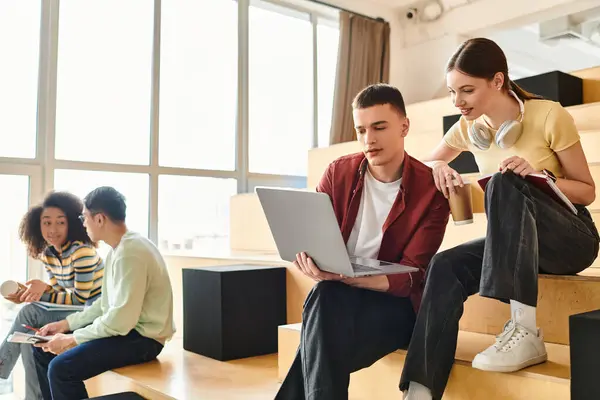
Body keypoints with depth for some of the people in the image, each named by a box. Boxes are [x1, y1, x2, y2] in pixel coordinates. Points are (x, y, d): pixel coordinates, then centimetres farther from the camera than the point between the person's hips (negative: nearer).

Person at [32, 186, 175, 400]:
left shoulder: (130, 253, -23)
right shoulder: (120, 247, 10)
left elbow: (121, 320, -25)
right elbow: (107, 304, 18)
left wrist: (72, 339, -15)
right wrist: (66, 324, 10)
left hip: (142, 337, -10)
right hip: (124, 328, 10)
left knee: (61, 368, -24)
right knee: (44, 350, 12)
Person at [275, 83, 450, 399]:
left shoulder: (431, 189, -9)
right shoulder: (338, 173, 2)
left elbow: (408, 278, -16)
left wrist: (342, 275, -33)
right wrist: (315, 264, -24)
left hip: (394, 303, -2)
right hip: (337, 297, 3)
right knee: (325, 297, -35)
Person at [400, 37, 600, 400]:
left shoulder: (549, 115, -13)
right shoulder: (468, 128, -1)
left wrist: (539, 175, -27)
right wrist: (438, 167, -14)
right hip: (514, 241, 4)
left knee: (505, 184, -36)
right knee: (445, 267, -27)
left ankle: (526, 331, -38)